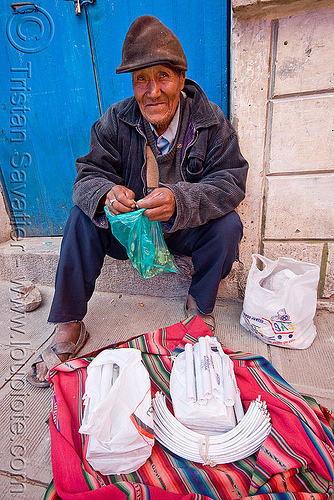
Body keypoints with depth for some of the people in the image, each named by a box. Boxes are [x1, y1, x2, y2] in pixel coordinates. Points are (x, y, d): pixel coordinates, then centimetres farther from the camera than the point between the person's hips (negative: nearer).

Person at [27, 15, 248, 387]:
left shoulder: (210, 120, -11)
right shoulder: (115, 122, -9)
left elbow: (231, 181, -19)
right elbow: (88, 174, -10)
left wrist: (180, 200, -39)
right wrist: (107, 194, -36)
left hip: (187, 229, -1)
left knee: (228, 226, -27)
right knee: (82, 216, -19)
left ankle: (200, 307, 0)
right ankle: (68, 330, -8)